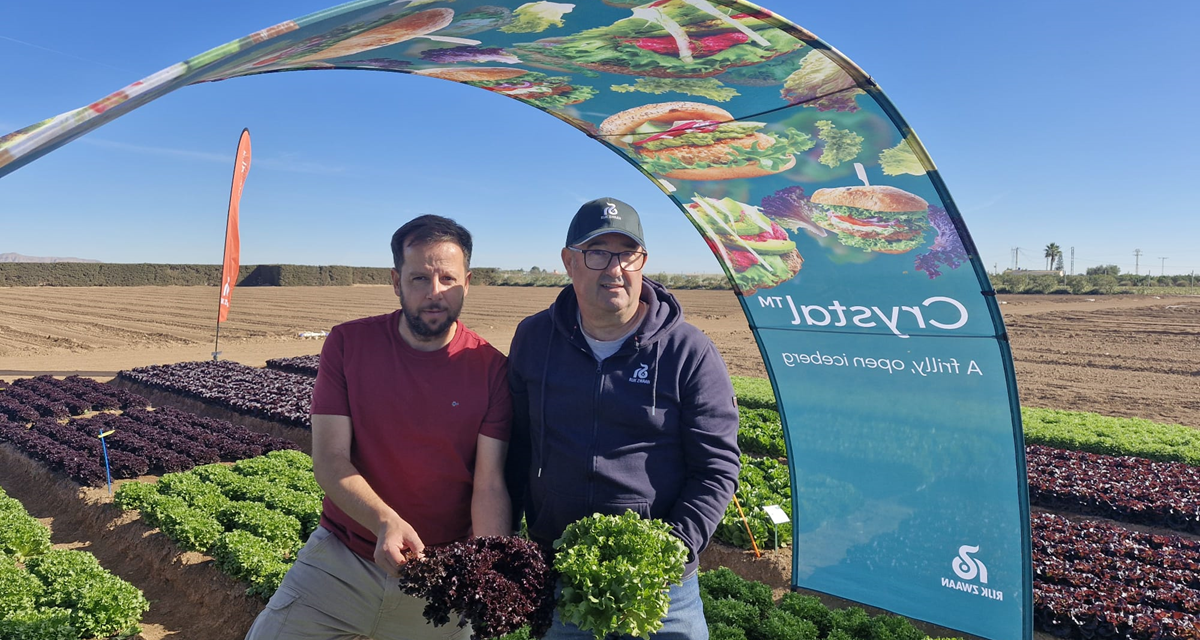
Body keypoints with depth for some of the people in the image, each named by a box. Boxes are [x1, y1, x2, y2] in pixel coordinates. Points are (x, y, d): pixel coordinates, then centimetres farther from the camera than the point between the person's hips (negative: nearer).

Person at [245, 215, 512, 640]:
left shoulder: (491, 369, -10)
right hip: (339, 560, 1)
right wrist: (385, 521, -29)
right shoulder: (348, 344, -7)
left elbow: (490, 486, -13)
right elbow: (329, 459, -12)